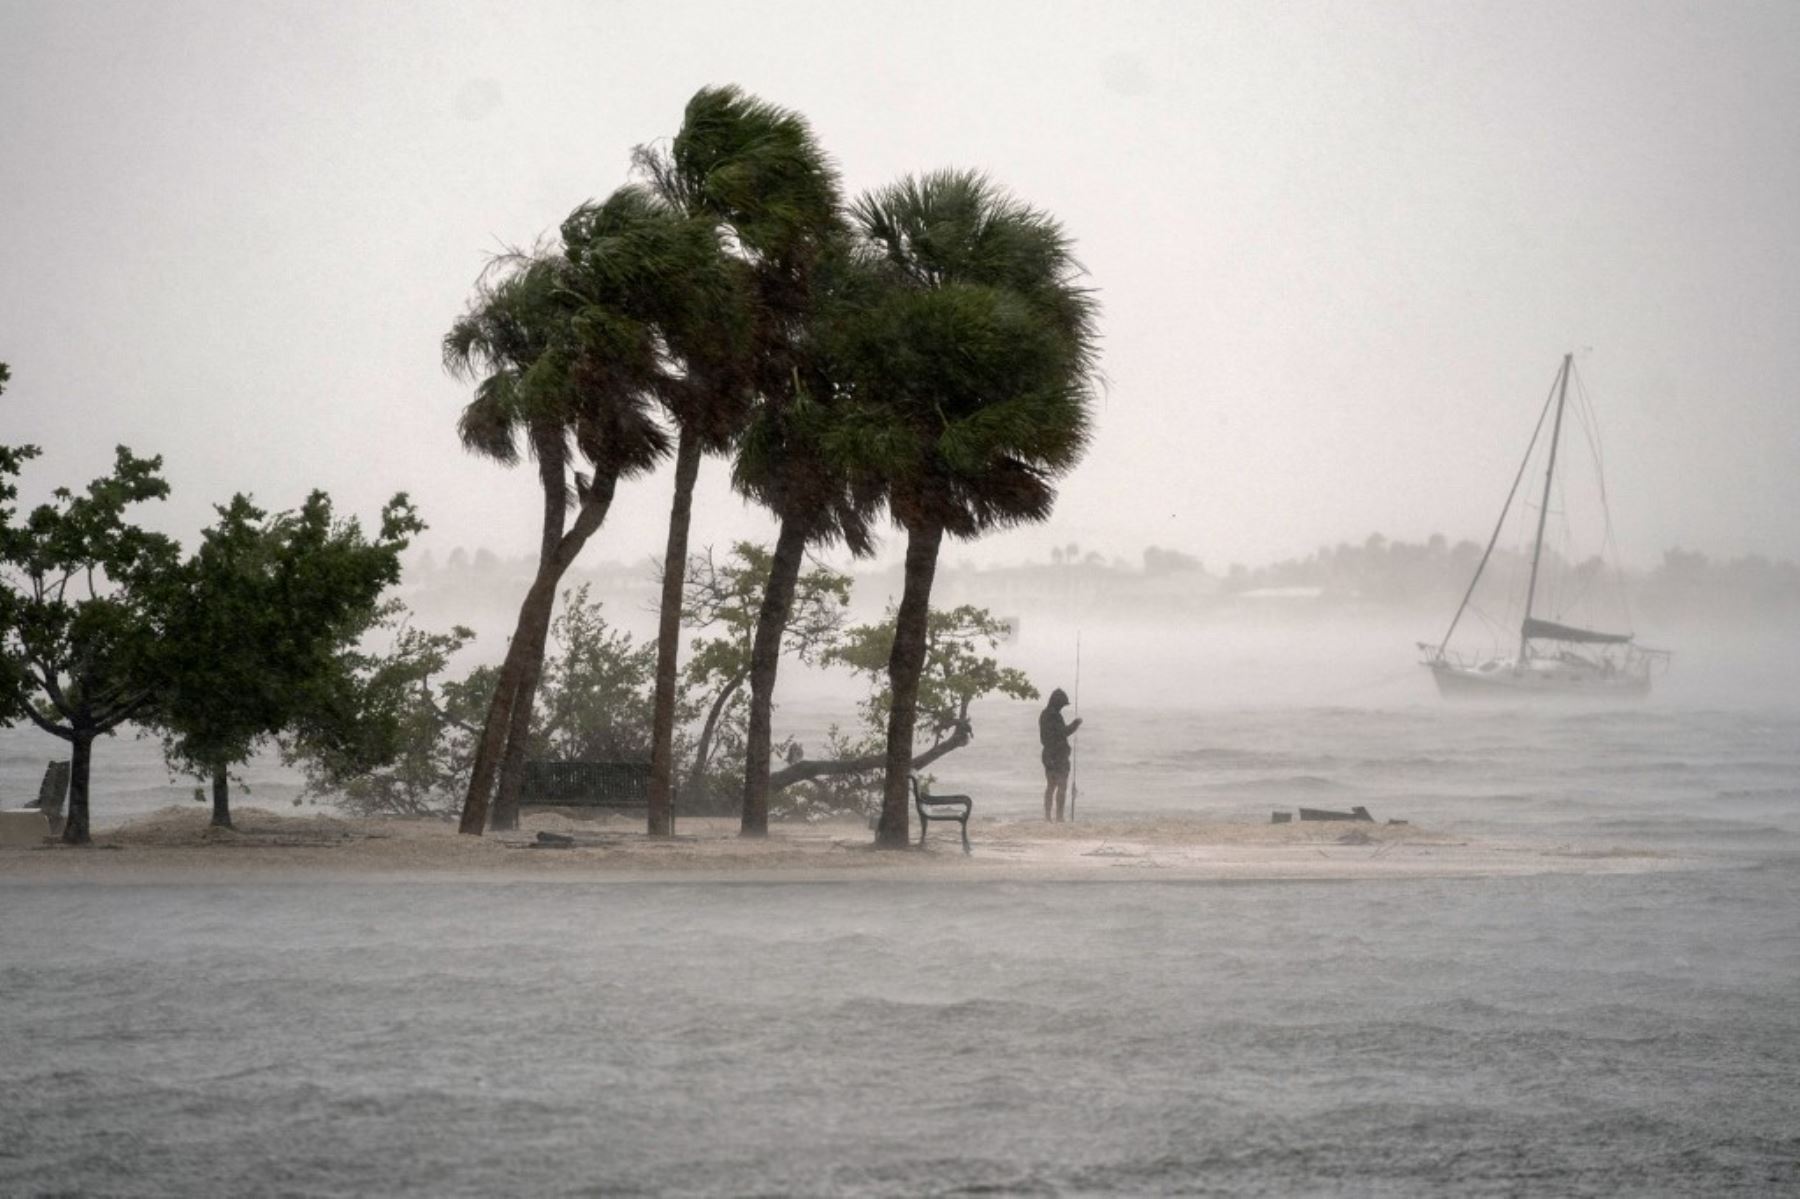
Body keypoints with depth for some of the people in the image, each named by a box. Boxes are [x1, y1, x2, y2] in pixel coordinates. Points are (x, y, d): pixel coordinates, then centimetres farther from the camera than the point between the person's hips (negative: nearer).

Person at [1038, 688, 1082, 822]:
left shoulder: (1043, 714, 11)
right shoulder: (1054, 715, -19)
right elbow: (1064, 732, -20)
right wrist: (1076, 723, -7)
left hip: (1048, 754, 9)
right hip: (1059, 755, -9)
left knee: (1050, 785, 14)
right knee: (1062, 786, -5)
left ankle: (1047, 815, 15)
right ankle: (1059, 816, -8)